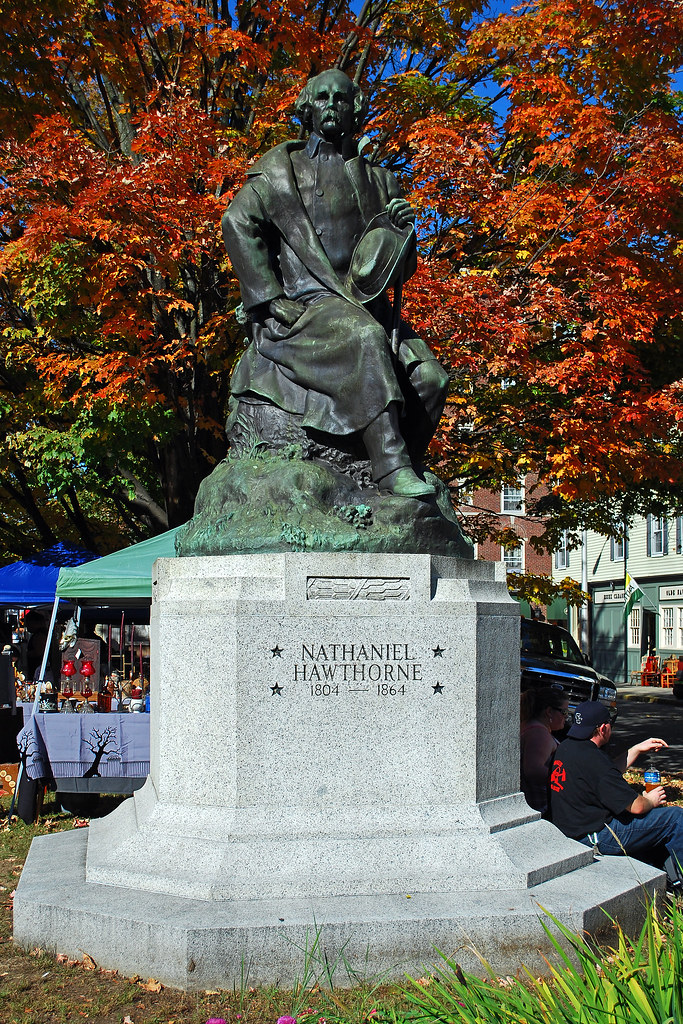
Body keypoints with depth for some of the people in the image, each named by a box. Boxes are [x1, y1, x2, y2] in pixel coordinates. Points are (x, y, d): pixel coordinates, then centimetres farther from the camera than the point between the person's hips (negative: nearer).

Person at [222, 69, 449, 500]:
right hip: (305, 305, -4)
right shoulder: (284, 168, 14)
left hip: (366, 308, 4)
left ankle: (406, 470, -10)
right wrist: (271, 299, -12)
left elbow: (403, 268, 24)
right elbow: (239, 224, -1)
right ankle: (392, 466, -42)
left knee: (429, 377, -20)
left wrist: (402, 230, 0)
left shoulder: (380, 180, 23)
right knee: (365, 340, -36)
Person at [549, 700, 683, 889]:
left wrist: (637, 749, 19)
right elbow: (636, 806, -19)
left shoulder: (566, 747, 4)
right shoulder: (593, 760, -25)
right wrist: (650, 800, 3)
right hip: (597, 837, -10)